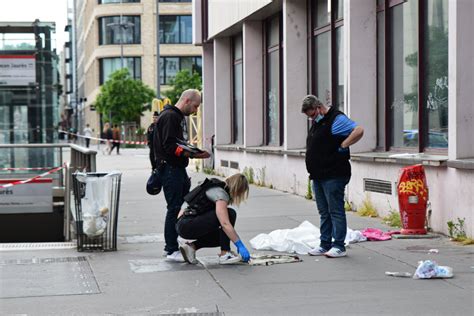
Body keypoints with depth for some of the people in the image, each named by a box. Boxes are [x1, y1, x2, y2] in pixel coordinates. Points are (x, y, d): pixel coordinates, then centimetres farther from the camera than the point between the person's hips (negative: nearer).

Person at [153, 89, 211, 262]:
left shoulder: (180, 117, 19)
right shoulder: (169, 117, -14)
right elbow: (170, 147, -22)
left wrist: (195, 151, 10)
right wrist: (192, 154, -25)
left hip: (179, 169, 10)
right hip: (170, 169, -10)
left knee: (183, 207, 12)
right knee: (174, 209, -6)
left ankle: (171, 246, 20)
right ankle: (171, 250, 0)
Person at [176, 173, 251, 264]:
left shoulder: (221, 189, 14)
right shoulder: (220, 194, -16)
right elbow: (225, 224, -27)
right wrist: (240, 245, -24)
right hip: (187, 225, -10)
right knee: (230, 214, -15)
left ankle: (191, 246, 5)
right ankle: (224, 254, -11)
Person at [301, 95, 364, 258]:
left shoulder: (336, 119, -12)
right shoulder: (317, 122, 18)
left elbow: (359, 131, -22)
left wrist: (342, 146, -18)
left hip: (333, 176, -10)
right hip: (318, 175, 10)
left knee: (336, 211, -5)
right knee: (324, 212, 13)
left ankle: (339, 246, -2)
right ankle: (325, 245, 19)